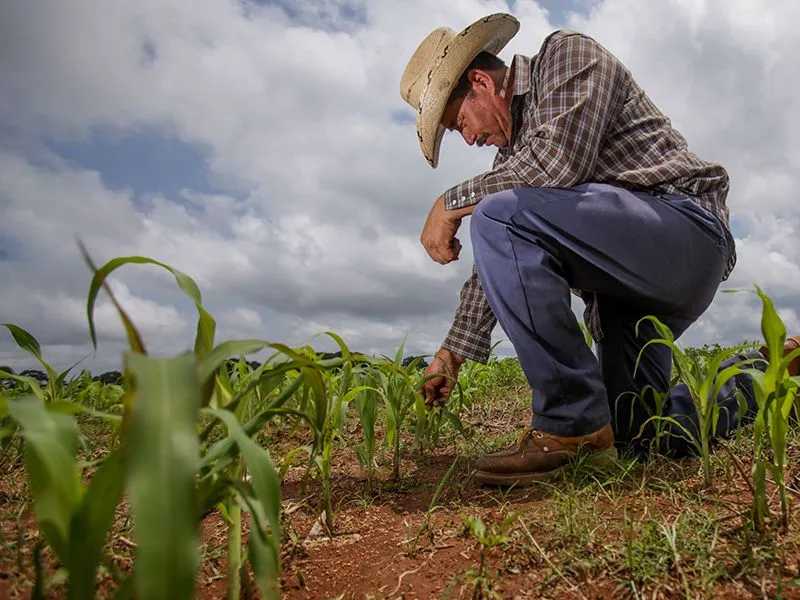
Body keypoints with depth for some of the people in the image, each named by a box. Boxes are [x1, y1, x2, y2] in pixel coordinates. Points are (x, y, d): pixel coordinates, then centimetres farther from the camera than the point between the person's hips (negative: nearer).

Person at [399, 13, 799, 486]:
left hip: (684, 226, -9)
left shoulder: (567, 52, -1)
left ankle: (570, 422, -22)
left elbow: (558, 162, -21)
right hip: (625, 290, 9)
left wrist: (452, 201, -11)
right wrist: (455, 351, 14)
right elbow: (501, 268, 17)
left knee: (499, 218, -27)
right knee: (637, 434, 12)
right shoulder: (513, 153, 21)